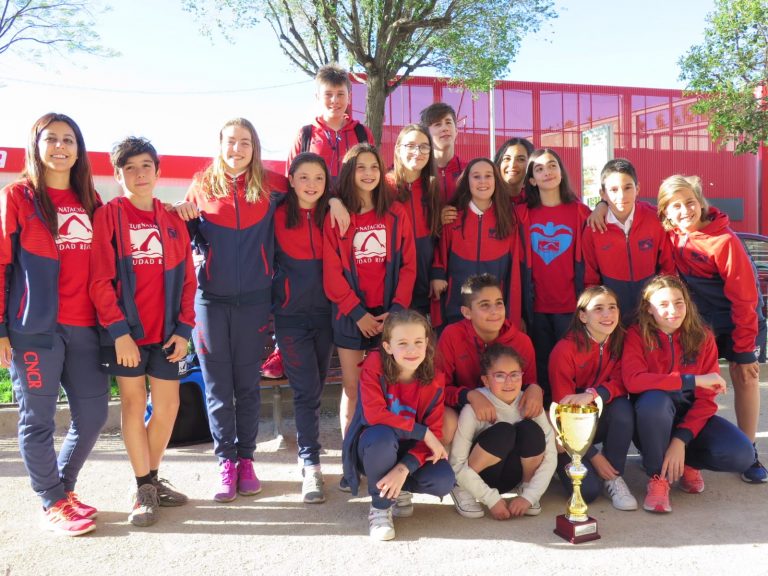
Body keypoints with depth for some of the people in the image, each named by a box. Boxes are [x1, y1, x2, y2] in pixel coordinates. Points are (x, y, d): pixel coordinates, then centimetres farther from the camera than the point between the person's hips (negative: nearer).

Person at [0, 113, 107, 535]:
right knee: (38, 419, 3)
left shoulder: (90, 201, 14)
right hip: (34, 327, -5)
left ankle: (64, 487, 30)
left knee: (93, 414, 8)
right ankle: (52, 503, 20)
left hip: (84, 327, 5)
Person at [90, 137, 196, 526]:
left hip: (165, 332, 4)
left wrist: (184, 329, -1)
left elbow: (187, 280, 8)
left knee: (168, 405, 7)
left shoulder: (173, 221, 9)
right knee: (133, 403, 5)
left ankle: (153, 478, 26)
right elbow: (100, 280, -9)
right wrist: (118, 331, -15)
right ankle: (144, 488, 16)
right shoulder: (108, 216, -2)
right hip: (124, 331, -3)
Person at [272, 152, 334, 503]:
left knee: (314, 389, 11)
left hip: (325, 313, 3)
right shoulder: (278, 217, -3)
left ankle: (307, 455, 29)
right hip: (291, 313, -3)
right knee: (306, 390, -6)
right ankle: (311, 467, 2)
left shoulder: (331, 217, 4)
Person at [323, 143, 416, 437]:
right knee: (352, 389, 3)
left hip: (388, 315, 1)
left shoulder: (396, 214, 6)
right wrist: (358, 313, -9)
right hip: (350, 315, -1)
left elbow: (408, 266, 3)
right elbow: (332, 271, -3)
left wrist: (396, 309, -7)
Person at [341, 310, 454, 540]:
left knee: (443, 480, -25)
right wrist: (422, 432, -29)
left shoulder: (434, 381, -12)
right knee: (382, 436, -39)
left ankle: (399, 490, 10)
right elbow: (374, 414, -30)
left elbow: (434, 432, -14)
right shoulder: (374, 365, -20)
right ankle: (380, 507, -13)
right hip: (371, 447, -3)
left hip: (408, 451, 3)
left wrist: (404, 468, -29)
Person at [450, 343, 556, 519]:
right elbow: (457, 464, -23)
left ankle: (525, 488, -1)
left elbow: (550, 455, -14)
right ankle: (463, 491, -10)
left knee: (531, 430, -27)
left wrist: (528, 496, -23)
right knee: (503, 431, -33)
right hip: (478, 477, -3)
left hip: (508, 476, 3)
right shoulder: (475, 408, -23)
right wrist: (492, 499, -25)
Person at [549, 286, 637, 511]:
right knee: (588, 490, -23)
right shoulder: (564, 350, -20)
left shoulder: (621, 341, -7)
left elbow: (620, 383, -17)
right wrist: (594, 456, -18)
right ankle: (564, 462, 12)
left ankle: (615, 477, -12)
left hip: (602, 420, 4)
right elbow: (562, 407, -17)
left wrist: (592, 395, -40)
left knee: (623, 406, -30)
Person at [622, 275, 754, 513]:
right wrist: (693, 381, -32)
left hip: (690, 417, 3)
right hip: (653, 422, -3)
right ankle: (658, 477, -14)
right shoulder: (636, 335, -11)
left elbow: (706, 398, -8)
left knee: (742, 455, -22)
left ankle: (687, 463, 11)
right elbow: (632, 380, -30)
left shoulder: (702, 337, -4)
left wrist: (681, 439, -22)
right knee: (654, 400, -37)